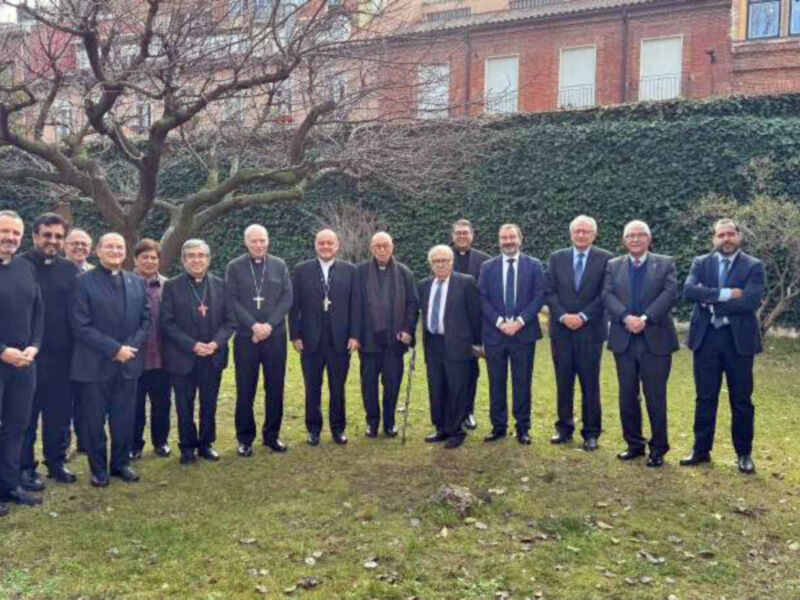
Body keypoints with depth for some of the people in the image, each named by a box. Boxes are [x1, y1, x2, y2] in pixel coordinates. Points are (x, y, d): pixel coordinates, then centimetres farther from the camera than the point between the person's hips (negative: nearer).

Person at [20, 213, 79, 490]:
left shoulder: (70, 270, 6)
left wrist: (74, 348, 2)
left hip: (61, 355, 4)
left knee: (59, 413, 12)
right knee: (27, 415, 7)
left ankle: (56, 461, 26)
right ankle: (25, 467, 17)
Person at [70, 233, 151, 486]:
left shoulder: (137, 282, 10)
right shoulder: (84, 281, -5)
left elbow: (146, 319, 9)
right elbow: (81, 325, -11)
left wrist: (131, 347, -7)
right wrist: (114, 349, -15)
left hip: (128, 361, 4)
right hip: (94, 364, -4)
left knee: (125, 418, 10)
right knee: (94, 420, 6)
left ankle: (121, 463, 25)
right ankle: (98, 469, 20)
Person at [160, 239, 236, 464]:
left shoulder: (220, 285, 5)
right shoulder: (172, 286, -2)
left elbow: (230, 320, 4)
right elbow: (166, 323, -7)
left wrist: (216, 343, -13)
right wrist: (192, 345, -16)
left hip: (213, 356, 2)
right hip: (183, 357, -2)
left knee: (209, 404, 10)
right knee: (184, 406, 7)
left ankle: (206, 444, 26)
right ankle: (187, 446, 22)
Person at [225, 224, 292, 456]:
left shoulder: (279, 265, 6)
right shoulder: (234, 267, 2)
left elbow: (287, 298, 1)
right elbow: (232, 301, -4)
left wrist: (269, 325, -11)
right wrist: (254, 325, -14)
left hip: (275, 335, 2)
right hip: (246, 336, -1)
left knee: (275, 388, 6)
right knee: (245, 389, 4)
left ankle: (271, 435, 19)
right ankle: (245, 438, 15)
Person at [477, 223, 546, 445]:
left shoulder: (534, 265, 4)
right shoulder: (488, 267, 7)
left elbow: (539, 296, -3)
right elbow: (483, 298, 1)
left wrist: (520, 321, -13)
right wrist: (499, 322, -11)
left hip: (524, 333, -1)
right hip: (494, 333, 1)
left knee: (522, 383, 4)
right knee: (496, 383, 7)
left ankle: (523, 428, 14)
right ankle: (498, 426, 17)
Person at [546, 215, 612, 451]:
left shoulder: (605, 259, 1)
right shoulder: (557, 257, 9)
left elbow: (605, 294, -5)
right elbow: (550, 292, 4)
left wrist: (583, 316, -13)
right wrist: (563, 316, -10)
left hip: (590, 330, -2)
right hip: (561, 329, 2)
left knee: (590, 384, 3)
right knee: (563, 383, 8)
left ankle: (591, 433, 12)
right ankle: (564, 428, 19)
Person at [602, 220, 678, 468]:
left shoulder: (665, 263, 5)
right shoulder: (613, 266, 11)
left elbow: (670, 293, -8)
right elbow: (607, 295, -2)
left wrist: (645, 318, -19)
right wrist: (626, 317, -18)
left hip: (655, 340, -2)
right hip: (623, 341, 3)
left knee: (655, 398, 1)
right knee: (627, 397, 9)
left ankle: (658, 448, 14)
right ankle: (634, 444, 22)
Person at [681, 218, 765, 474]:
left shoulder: (753, 266, -1)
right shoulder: (701, 263, 5)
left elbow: (751, 301, -15)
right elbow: (689, 291, -12)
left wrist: (711, 303, -13)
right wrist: (725, 294, -20)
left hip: (739, 339, -2)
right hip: (706, 338, 2)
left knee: (741, 400, 7)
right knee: (705, 398, 10)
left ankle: (744, 454, 20)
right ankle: (701, 450, 21)